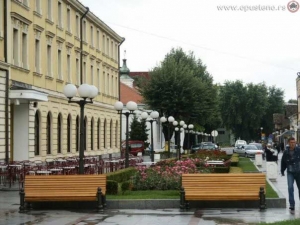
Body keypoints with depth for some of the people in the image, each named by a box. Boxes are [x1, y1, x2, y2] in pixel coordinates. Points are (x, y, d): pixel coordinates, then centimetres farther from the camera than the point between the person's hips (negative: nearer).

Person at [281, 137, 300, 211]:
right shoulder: (286, 152, -7)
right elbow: (283, 162, 5)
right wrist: (282, 171, 10)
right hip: (290, 173, 0)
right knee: (290, 188, -13)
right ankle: (292, 204, -9)